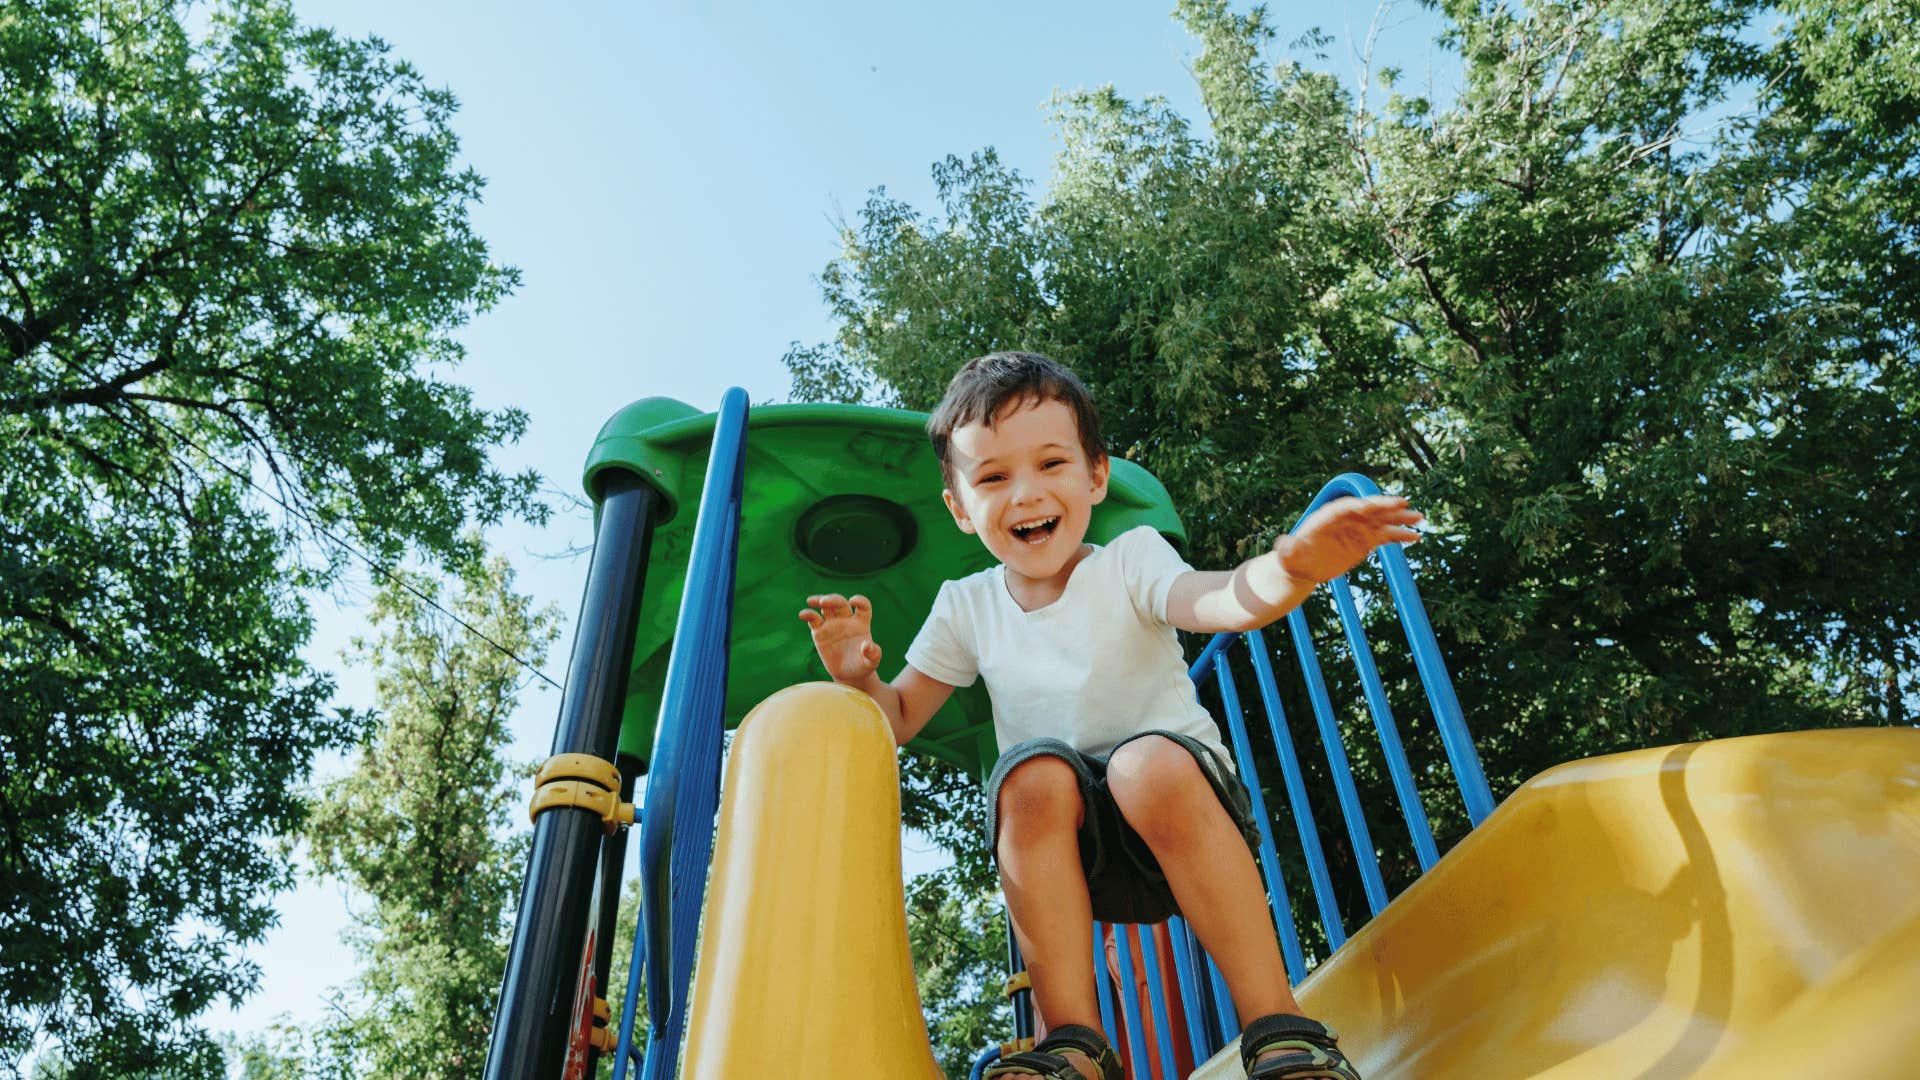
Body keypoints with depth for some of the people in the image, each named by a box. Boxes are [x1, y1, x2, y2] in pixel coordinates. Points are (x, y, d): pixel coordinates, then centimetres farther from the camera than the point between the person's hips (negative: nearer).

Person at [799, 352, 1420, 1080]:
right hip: (1067, 852, 2)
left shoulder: (1129, 561, -6)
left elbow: (1220, 600, -27)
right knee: (1035, 770, -30)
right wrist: (858, 677, -13)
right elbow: (897, 721, 11)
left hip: (1180, 804, -2)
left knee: (1150, 762, -35)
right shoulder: (966, 608, 5)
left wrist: (1292, 568, -51)